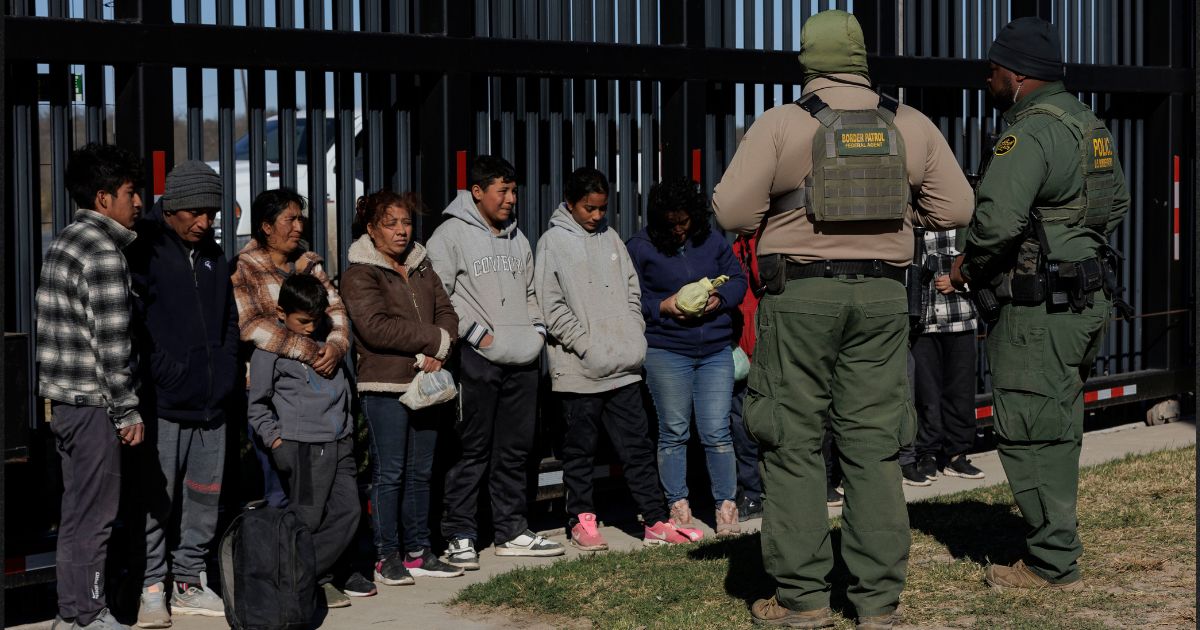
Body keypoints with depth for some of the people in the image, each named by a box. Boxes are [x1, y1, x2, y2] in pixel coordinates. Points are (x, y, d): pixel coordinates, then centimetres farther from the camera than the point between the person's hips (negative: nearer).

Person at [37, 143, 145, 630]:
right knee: (92, 515, -2)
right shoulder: (104, 254, -17)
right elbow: (112, 344, -19)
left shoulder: (64, 243, 13)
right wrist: (129, 411, -12)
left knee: (80, 510, 17)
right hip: (92, 402, -10)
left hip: (65, 399, 10)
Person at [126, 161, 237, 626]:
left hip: (211, 402, 7)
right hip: (163, 402, -7)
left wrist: (225, 369, 12)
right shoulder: (144, 251, -7)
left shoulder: (213, 256, 15)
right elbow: (131, 323, -12)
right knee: (155, 499, -3)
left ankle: (190, 582, 21)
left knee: (205, 498, 11)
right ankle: (152, 588, 6)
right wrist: (167, 373, -16)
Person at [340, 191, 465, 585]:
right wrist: (435, 339, -13)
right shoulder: (360, 274, -6)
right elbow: (376, 327, -18)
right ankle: (386, 557, 2)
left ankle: (417, 552, 16)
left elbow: (446, 312, 11)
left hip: (425, 384, 7)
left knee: (421, 472, 10)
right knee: (389, 473, -4)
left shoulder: (420, 267, 17)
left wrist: (437, 353, -9)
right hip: (385, 385, -7)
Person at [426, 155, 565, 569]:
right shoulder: (451, 235, -5)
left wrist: (538, 328, 11)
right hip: (477, 361, -7)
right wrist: (477, 333, -15)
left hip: (522, 362, 7)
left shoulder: (516, 237, 19)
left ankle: (511, 531, 20)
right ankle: (460, 536, 2)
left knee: (516, 449, 11)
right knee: (471, 450, -4)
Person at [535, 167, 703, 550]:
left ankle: (656, 522, 6)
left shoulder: (610, 238, 14)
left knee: (637, 446, 5)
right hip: (579, 370, -5)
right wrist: (589, 347, -14)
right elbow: (552, 307, -8)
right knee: (580, 449, 4)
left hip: (624, 367, 5)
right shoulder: (553, 243, -2)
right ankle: (582, 521, 15)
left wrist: (634, 340, 4)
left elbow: (632, 290, 17)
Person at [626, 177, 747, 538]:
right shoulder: (640, 248, 1)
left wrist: (720, 299, -6)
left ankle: (726, 505, 7)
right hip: (665, 351, -2)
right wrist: (663, 307, -15)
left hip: (715, 349, 2)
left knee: (717, 432, -1)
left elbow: (738, 280, 14)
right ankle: (678, 506, 12)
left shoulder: (712, 242, 8)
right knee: (674, 433, 4)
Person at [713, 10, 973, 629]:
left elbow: (733, 210, -8)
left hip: (800, 293, -3)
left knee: (793, 444, 5)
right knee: (873, 445, 7)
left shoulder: (781, 125, -5)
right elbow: (954, 208, 7)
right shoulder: (911, 127, 6)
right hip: (881, 296, 3)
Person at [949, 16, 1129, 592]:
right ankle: (1056, 546, 22)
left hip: (1041, 307, -10)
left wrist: (968, 269, -9)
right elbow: (1117, 202, 25)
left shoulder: (1032, 131, -17)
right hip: (1089, 300, 10)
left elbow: (998, 218, -27)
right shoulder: (1089, 124, 14)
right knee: (1056, 430, 16)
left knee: (1027, 433, -4)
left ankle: (1053, 563, 0)